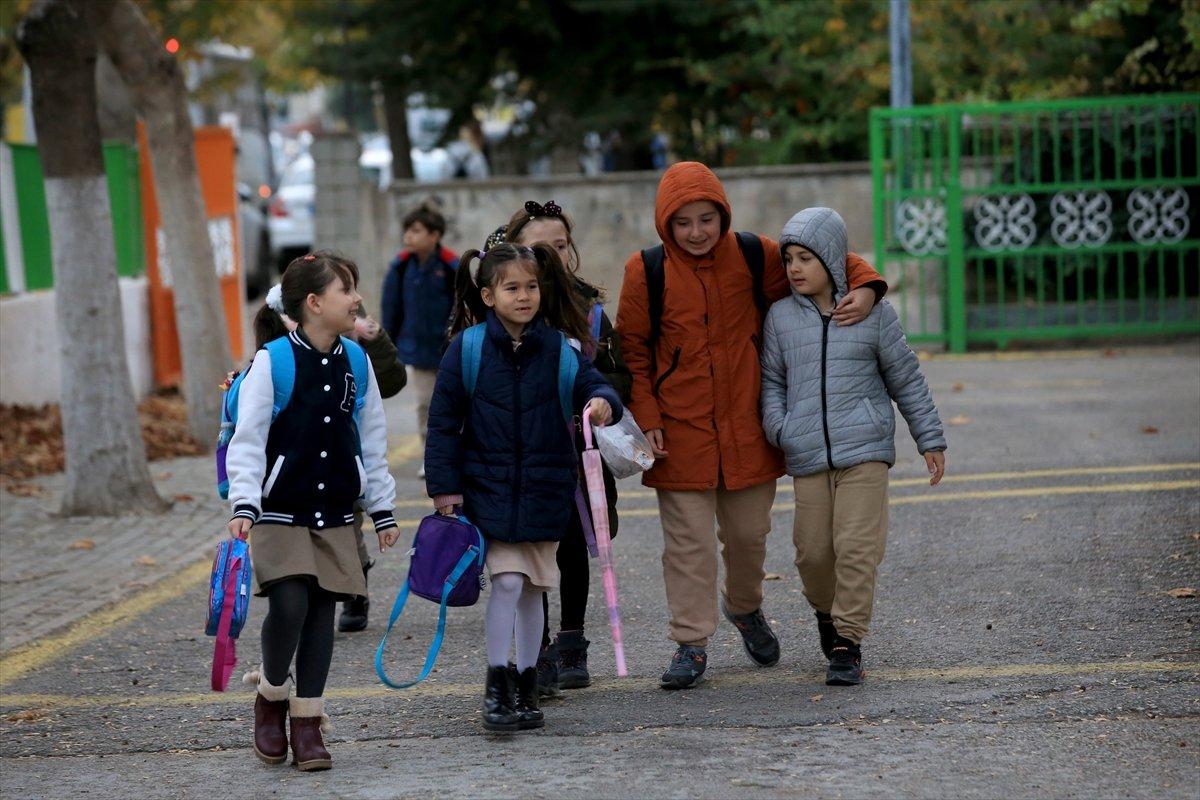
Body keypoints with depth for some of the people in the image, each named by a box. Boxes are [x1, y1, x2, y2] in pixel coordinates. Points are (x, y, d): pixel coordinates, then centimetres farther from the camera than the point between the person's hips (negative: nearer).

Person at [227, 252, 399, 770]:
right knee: (289, 605, -17)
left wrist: (383, 509, 12)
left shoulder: (355, 361, 5)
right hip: (280, 511, -5)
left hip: (335, 513, 5)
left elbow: (372, 440, 12)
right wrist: (244, 504, -22)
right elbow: (247, 437, -11)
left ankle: (306, 724, 11)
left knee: (321, 611, 3)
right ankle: (270, 696, 11)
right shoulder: (273, 360, -10)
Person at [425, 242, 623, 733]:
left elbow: (591, 384, -5)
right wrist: (444, 485, -5)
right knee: (507, 581, -12)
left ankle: (526, 687, 25)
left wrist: (602, 402, -30)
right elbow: (444, 421, -2)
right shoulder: (467, 349, -6)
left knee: (531, 588, 11)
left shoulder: (559, 349, -1)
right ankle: (496, 687, 0)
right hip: (487, 487, -2)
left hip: (544, 488, 2)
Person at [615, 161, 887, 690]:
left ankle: (744, 606, 42)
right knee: (689, 540, -1)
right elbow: (632, 351, 0)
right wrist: (646, 419, -7)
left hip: (747, 428, 2)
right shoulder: (646, 272, -6)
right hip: (680, 433, -2)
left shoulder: (754, 256, -2)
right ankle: (691, 643, 9)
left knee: (749, 532, 13)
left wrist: (866, 285, -11)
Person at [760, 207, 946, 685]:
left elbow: (906, 378, 9)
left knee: (857, 546, -11)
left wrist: (930, 440, 10)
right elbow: (771, 379, 15)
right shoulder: (780, 317, 7)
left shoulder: (873, 312, 2)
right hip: (807, 455, 2)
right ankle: (826, 612, 34)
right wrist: (777, 426, -4)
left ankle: (847, 642, -2)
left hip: (865, 450, -2)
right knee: (812, 551, 4)